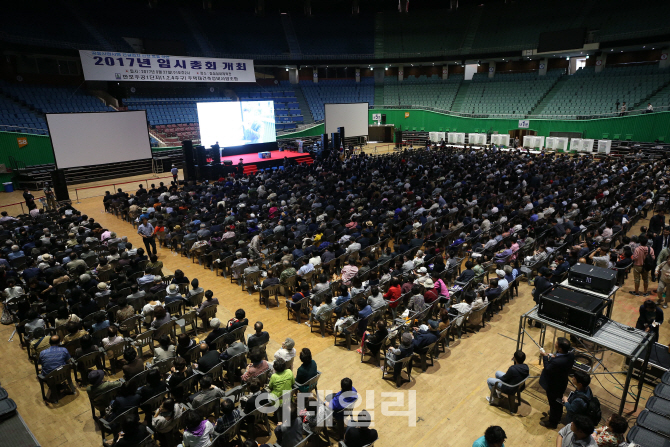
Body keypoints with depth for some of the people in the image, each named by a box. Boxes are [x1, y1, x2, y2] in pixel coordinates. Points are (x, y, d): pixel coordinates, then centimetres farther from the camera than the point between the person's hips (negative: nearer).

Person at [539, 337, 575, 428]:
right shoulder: (571, 354, -19)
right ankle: (557, 417, 56)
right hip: (562, 382, 7)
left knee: (553, 403, 18)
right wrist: (554, 357, -8)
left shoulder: (557, 362, -44)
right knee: (558, 401, 32)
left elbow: (548, 370, -24)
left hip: (553, 386, -7)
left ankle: (552, 422, 42)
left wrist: (545, 356, -18)